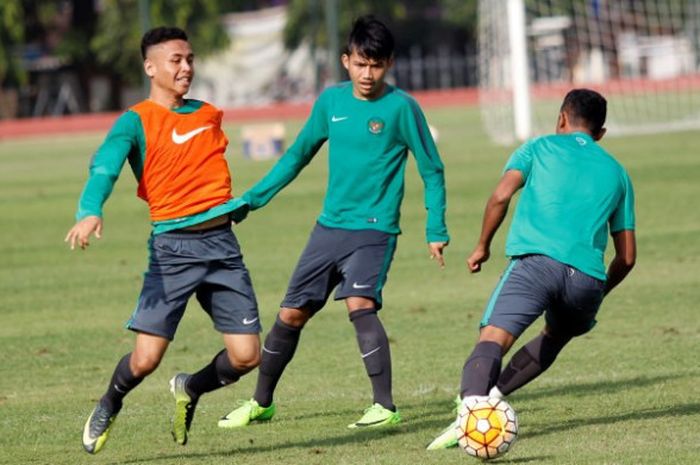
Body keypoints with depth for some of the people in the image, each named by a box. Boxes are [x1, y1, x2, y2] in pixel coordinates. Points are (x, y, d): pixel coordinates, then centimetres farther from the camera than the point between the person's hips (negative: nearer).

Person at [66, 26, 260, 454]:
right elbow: (104, 169, -20)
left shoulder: (209, 115, 14)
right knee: (146, 358, -10)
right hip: (173, 247, -5)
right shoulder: (136, 122, -4)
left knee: (246, 356, -4)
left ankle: (190, 390, 27)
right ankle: (108, 407, 23)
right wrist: (91, 212, -38)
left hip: (222, 243, 5)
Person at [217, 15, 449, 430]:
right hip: (330, 226, 5)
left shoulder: (401, 108, -9)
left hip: (374, 229, -5)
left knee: (359, 303, -27)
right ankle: (261, 403, 27)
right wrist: (253, 198, 14)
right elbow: (299, 154, 17)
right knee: (291, 314, 9)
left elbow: (432, 170, -3)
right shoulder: (331, 100, 5)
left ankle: (386, 407, -25)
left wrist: (437, 230, -8)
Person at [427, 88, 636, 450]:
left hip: (536, 260, -3)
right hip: (587, 277, 3)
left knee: (493, 338, -18)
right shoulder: (616, 172, 27)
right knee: (556, 336, 31)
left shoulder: (540, 148, 20)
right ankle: (491, 395, 12)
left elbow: (501, 196, 3)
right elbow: (627, 257, 24)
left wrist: (482, 247, 16)